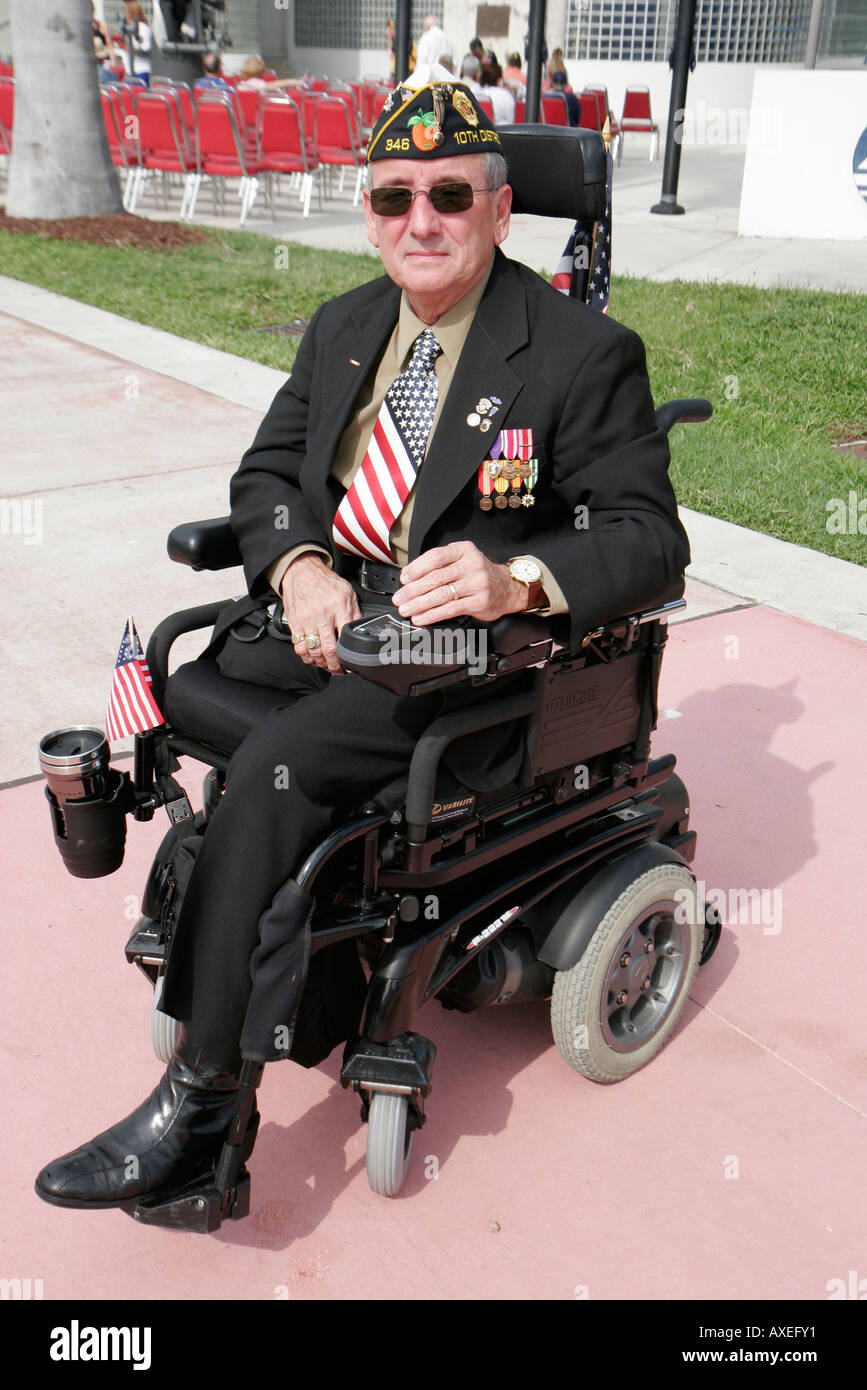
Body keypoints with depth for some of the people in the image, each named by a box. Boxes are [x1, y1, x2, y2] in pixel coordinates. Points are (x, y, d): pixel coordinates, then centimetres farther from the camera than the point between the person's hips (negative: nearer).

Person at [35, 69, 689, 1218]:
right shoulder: (343, 327, 11)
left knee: (272, 770, -26)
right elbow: (266, 469, 13)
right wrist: (297, 565, -9)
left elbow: (651, 542, -11)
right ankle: (305, 960, 7)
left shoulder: (584, 352, -8)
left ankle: (201, 1102, -12)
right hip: (322, 607, 8)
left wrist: (517, 581, -30)